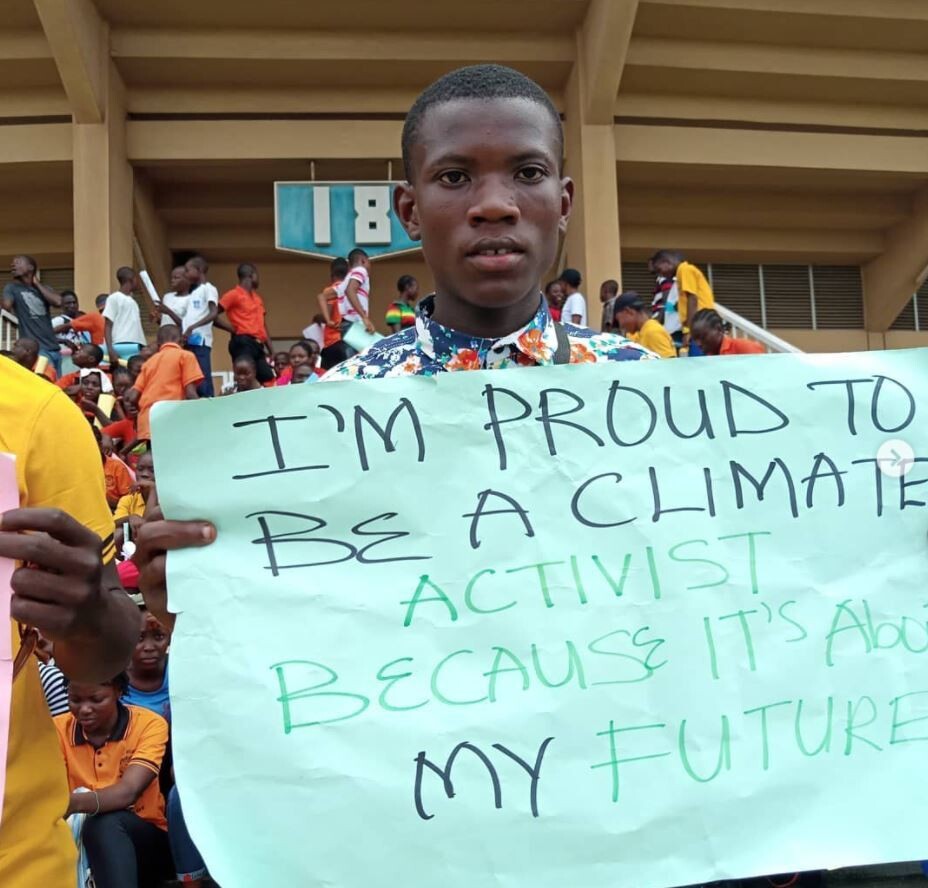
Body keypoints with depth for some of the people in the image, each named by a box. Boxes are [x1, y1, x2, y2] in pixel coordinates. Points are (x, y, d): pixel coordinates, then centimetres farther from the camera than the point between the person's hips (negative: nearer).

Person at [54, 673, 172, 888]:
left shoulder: (149, 724, -9)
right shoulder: (58, 730, -1)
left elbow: (128, 791, -25)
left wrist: (74, 804, -45)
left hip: (146, 840, -2)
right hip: (81, 843, 2)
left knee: (105, 821, -35)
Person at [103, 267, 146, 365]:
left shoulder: (132, 301, 24)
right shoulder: (114, 298, 2)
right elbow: (107, 326, -4)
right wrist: (111, 350, -16)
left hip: (137, 347, 7)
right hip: (123, 347, -7)